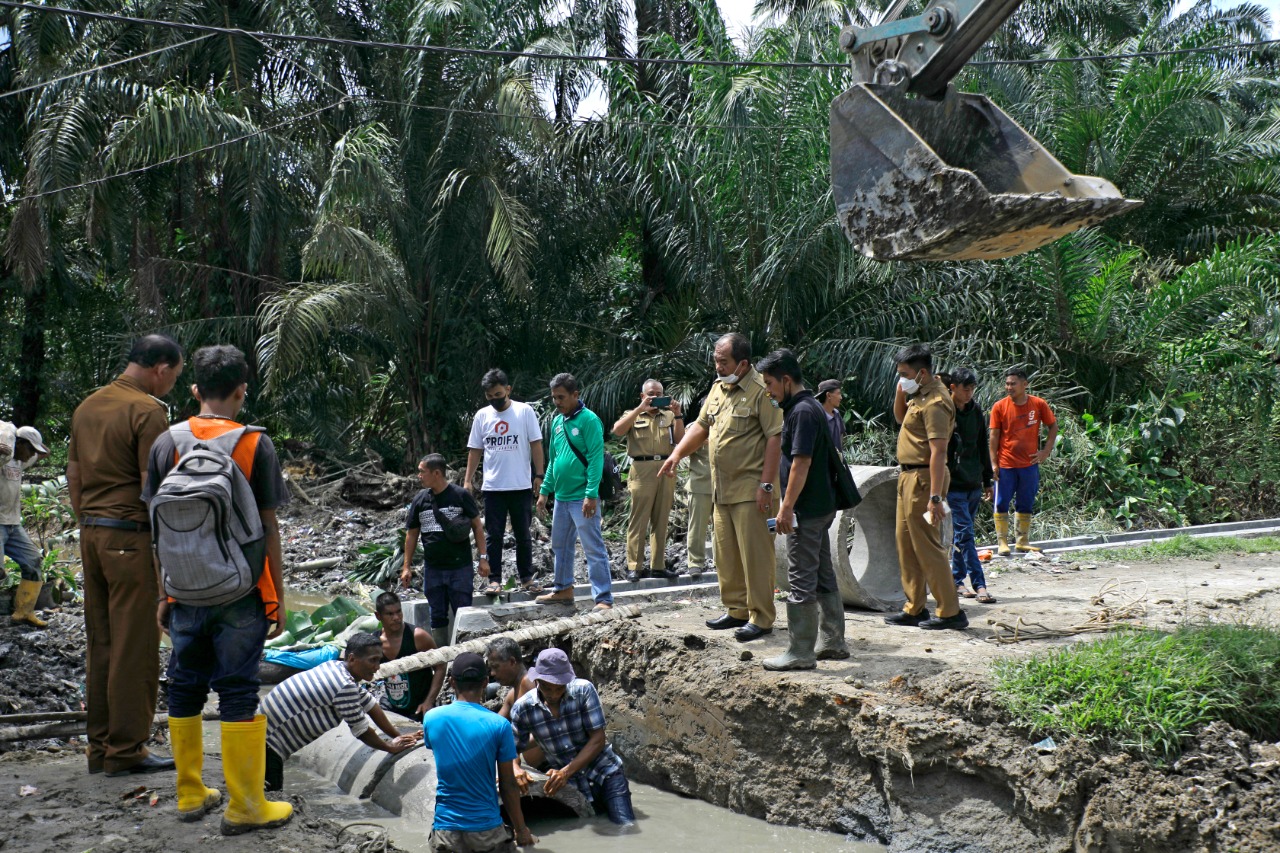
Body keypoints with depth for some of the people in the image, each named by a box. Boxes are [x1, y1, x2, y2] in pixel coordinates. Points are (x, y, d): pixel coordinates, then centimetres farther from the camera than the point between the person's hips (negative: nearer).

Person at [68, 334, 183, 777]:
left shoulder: (88, 406, 12)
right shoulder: (148, 410, -13)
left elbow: (73, 476, 16)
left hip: (92, 533, 8)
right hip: (131, 536, -8)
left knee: (100, 642, 13)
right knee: (134, 647, -1)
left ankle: (100, 745, 20)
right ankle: (126, 749, 5)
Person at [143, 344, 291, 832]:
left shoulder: (166, 444, 1)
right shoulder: (255, 445, -8)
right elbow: (268, 527, -6)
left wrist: (163, 594, 13)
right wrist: (279, 596, 1)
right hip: (241, 593, -3)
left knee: (184, 688, 15)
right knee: (238, 692, 2)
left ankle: (191, 795, 26)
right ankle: (244, 807, 10)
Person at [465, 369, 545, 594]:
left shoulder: (525, 411, -3)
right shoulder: (481, 416, 4)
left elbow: (536, 444, -2)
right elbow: (475, 450, 9)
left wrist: (539, 475, -7)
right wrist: (468, 480, 4)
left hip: (521, 486, -2)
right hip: (493, 487, 2)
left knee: (523, 534, 9)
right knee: (493, 535, 3)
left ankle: (526, 577, 19)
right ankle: (494, 580, 8)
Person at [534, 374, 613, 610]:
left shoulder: (588, 420, -11)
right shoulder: (557, 422, 12)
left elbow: (596, 459, -16)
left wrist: (591, 495, -21)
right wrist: (545, 491, 15)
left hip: (582, 498, -8)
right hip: (561, 497, 8)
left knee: (594, 550, -5)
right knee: (560, 546, 18)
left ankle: (604, 599, -2)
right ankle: (564, 589, 33)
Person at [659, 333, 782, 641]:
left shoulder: (760, 390, -13)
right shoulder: (718, 388, 13)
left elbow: (775, 438, -17)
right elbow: (701, 426, 21)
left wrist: (766, 485, -20)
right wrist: (677, 454, 7)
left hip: (749, 489, -9)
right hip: (722, 489, 9)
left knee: (755, 554, -4)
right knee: (726, 555, 14)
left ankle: (761, 618, 4)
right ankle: (737, 610, 26)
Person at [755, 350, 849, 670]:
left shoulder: (803, 411, -17)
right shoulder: (808, 407, 15)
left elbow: (801, 463, -23)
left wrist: (787, 508, -21)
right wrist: (789, 504, 21)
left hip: (807, 510, -10)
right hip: (821, 506, 10)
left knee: (801, 581, -6)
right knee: (823, 576, 15)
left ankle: (800, 652, -1)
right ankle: (833, 642, 23)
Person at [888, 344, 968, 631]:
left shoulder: (934, 403, -19)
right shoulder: (921, 395, 12)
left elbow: (938, 451, -25)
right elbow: (900, 417, 29)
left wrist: (934, 496, -29)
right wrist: (900, 391, 10)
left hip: (923, 477, -10)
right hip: (909, 476, 10)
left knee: (927, 547, -5)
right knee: (906, 543, 14)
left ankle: (951, 612, 3)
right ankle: (915, 608, 22)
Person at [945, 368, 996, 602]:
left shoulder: (976, 411, 12)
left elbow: (983, 447, 18)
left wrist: (987, 480, 19)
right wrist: (943, 469, -19)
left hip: (973, 484, 6)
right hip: (954, 484, -6)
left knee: (961, 534, 12)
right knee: (964, 533, -9)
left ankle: (957, 580, 21)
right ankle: (979, 585, -10)